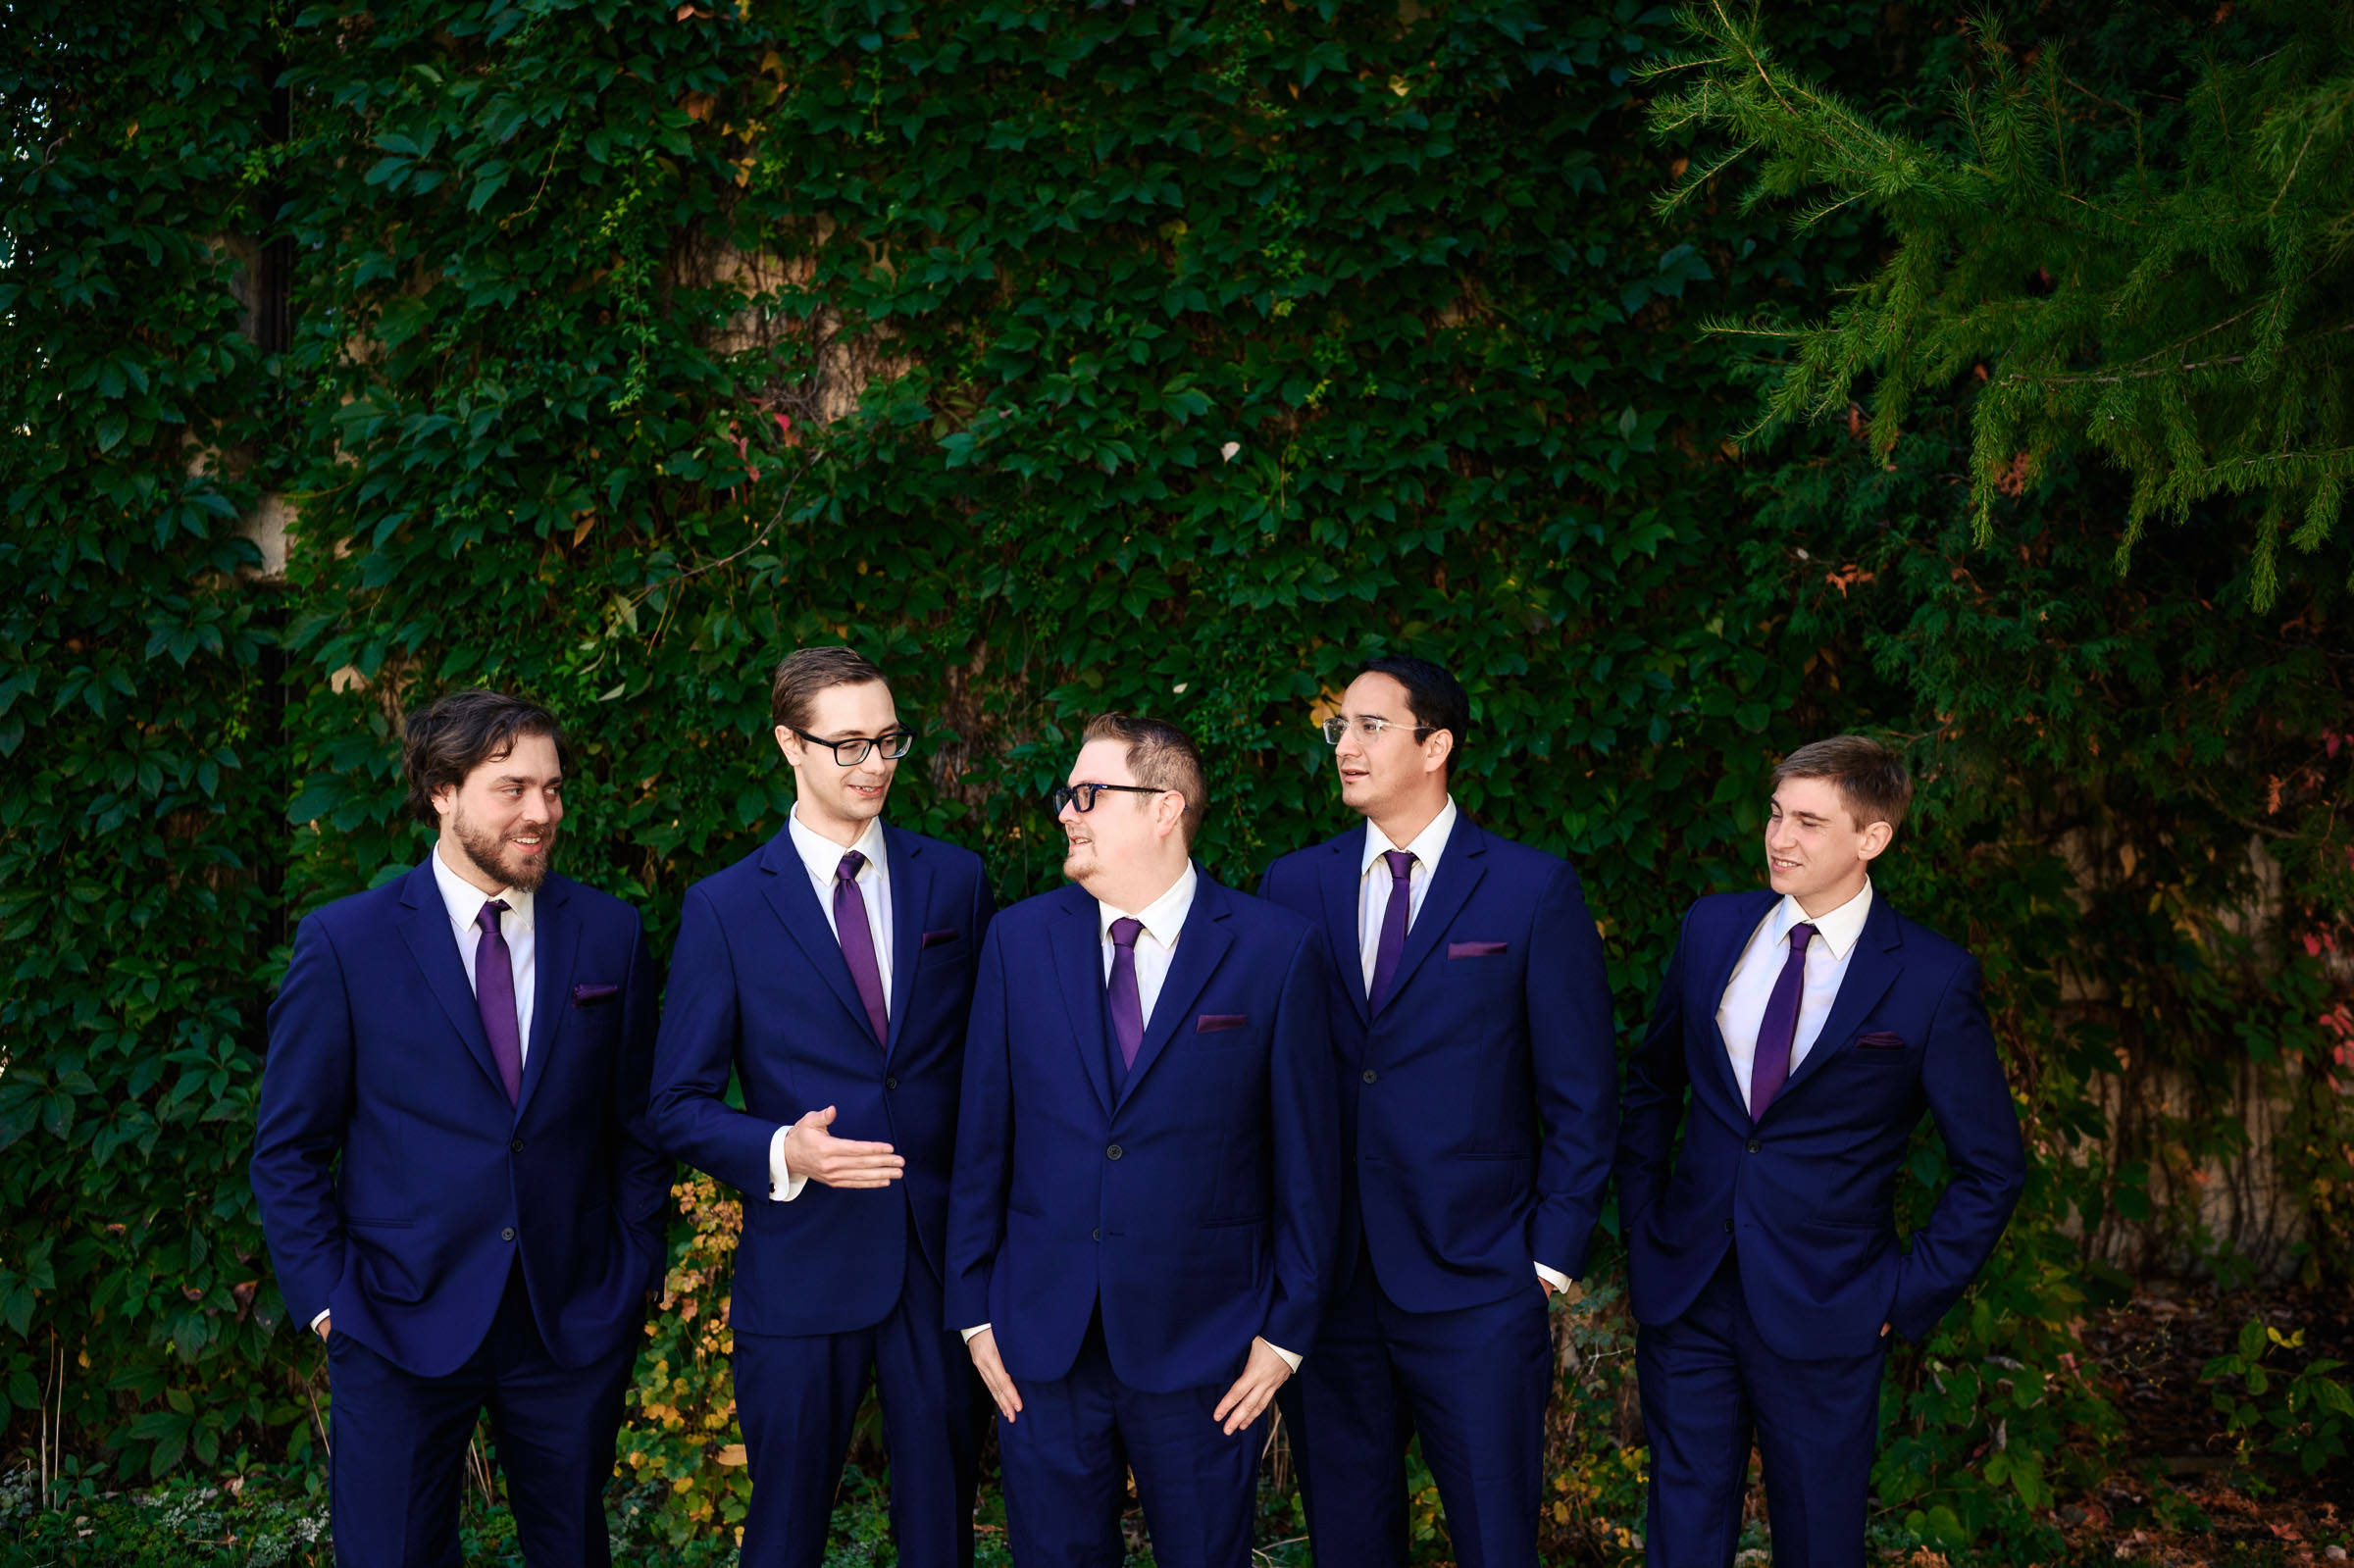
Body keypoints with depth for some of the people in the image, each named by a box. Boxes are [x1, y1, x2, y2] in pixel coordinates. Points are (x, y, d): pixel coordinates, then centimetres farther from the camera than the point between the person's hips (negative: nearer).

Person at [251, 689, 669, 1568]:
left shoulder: (610, 934, 2)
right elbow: (289, 1150, 1)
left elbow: (637, 1123, 8)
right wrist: (327, 1300, -5)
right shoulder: (343, 944, -4)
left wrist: (634, 1270, 3)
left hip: (573, 1325, 2)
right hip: (402, 1326, -2)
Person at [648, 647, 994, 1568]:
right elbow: (679, 1106, -1)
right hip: (801, 1267, -2)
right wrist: (781, 1153, -19)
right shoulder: (724, 908, -2)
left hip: (944, 1253, 2)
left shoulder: (955, 881, 5)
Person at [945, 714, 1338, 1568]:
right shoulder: (1019, 937, 2)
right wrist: (974, 1309, 4)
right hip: (1042, 1341, 2)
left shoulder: (1275, 949, -6)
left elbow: (1305, 1155, -3)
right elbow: (982, 1137, 5)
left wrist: (1288, 1329, -3)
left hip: (1202, 1342, -2)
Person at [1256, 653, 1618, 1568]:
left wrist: (1553, 1250, -5)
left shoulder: (1534, 890, -2)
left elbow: (1581, 1089, -1)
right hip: (1324, 1278, 3)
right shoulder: (1292, 887, 7)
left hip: (1476, 1287, -3)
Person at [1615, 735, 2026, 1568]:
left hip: (1822, 1314, -3)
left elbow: (1991, 1169, -3)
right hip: (1683, 1294, 3)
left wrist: (1909, 1292, -6)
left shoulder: (1932, 977, -9)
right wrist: (1642, 1219, 10)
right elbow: (1652, 1082, 17)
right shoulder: (1713, 928, 3)